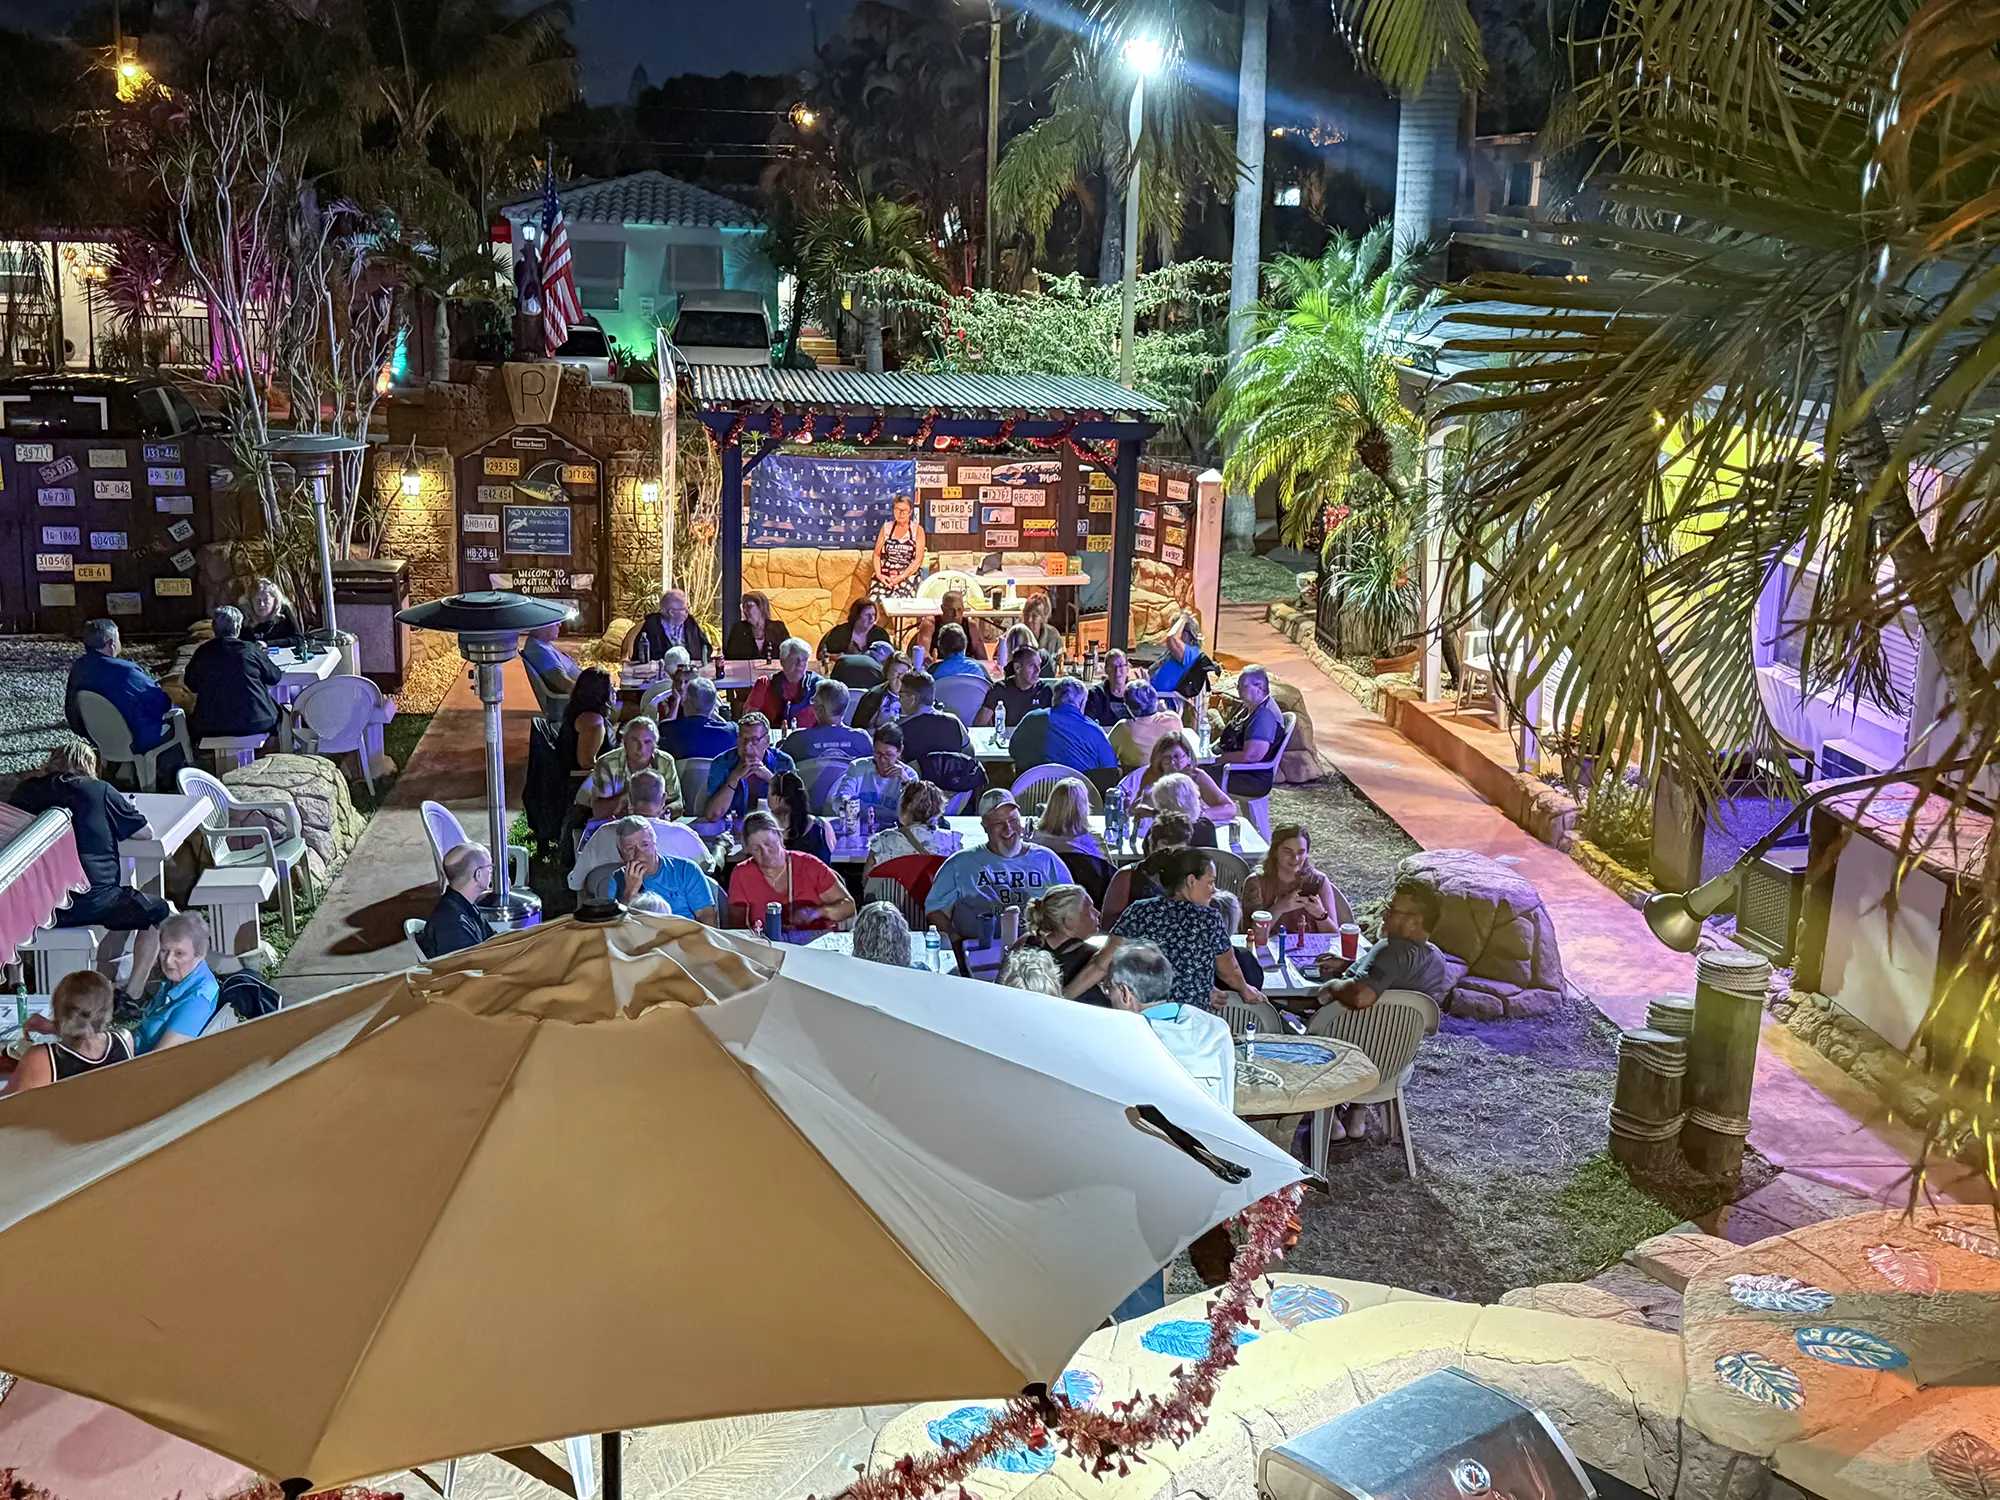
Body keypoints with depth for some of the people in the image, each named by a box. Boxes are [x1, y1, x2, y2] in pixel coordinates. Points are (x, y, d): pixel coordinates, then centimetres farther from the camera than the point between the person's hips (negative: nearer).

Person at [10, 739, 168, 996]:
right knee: (160, 913, 16)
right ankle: (133, 995, 7)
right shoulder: (99, 791, -1)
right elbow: (146, 832, 6)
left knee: (125, 912, 31)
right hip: (88, 901, -6)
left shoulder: (24, 792, 10)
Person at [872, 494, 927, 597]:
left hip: (908, 576, -2)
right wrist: (879, 574, -7)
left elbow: (918, 560, -3)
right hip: (884, 576, 2)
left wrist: (901, 577, -14)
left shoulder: (917, 530, 4)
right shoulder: (886, 527, 12)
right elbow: (877, 554, 11)